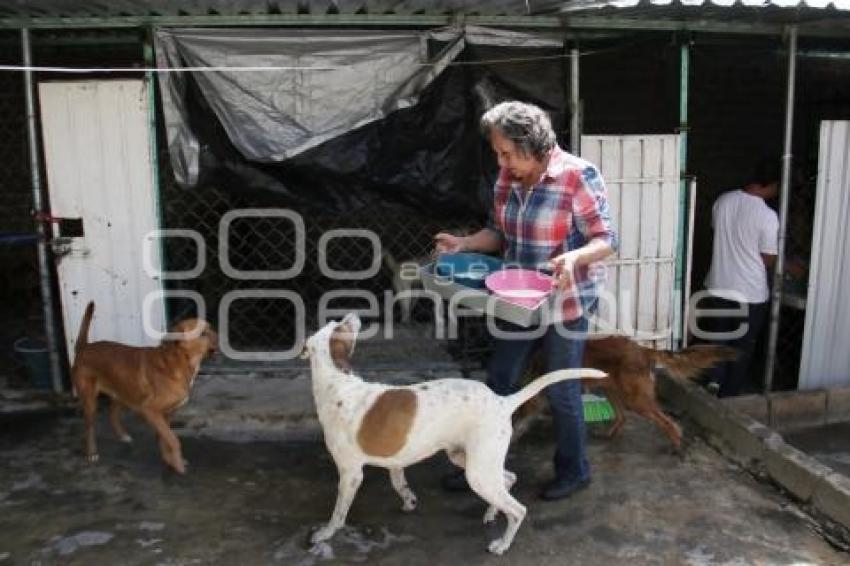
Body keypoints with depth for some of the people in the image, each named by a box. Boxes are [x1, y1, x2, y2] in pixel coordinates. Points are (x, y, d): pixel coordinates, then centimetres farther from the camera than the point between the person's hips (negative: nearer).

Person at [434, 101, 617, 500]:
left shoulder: (579, 176, -19)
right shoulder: (506, 178, 0)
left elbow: (606, 239, -17)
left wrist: (574, 258, -37)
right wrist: (465, 243, -8)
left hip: (566, 301, -6)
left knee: (561, 391, 7)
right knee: (498, 384, 12)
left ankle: (574, 471, 30)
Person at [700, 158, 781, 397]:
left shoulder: (723, 200, -3)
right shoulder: (768, 216, -19)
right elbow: (769, 261, -10)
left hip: (717, 287, 4)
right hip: (751, 294, -4)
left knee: (719, 338, 23)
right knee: (742, 347, 12)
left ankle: (715, 378, 8)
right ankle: (728, 396, 20)